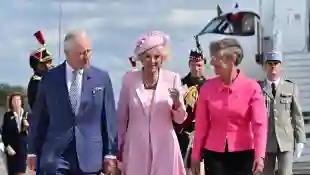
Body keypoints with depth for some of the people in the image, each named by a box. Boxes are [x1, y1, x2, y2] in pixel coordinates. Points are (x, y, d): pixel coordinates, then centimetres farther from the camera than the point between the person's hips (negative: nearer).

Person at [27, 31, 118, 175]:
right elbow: (39, 117, 8)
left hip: (90, 156, 1)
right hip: (56, 156, -1)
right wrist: (34, 151, 9)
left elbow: (109, 117, 4)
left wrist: (110, 153, 1)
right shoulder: (49, 79, 2)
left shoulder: (102, 78, 3)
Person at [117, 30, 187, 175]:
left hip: (164, 147, 0)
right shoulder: (129, 79, -1)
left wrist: (177, 103, -17)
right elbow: (121, 117, 8)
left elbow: (180, 119, 3)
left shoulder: (173, 78, -1)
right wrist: (118, 148, 10)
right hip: (136, 147, 0)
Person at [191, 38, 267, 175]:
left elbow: (259, 124, -13)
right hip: (214, 153, 2)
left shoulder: (251, 88, -7)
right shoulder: (207, 88, 1)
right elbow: (201, 125, 5)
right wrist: (196, 156, 6)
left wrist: (260, 155, -26)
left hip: (243, 153, -2)